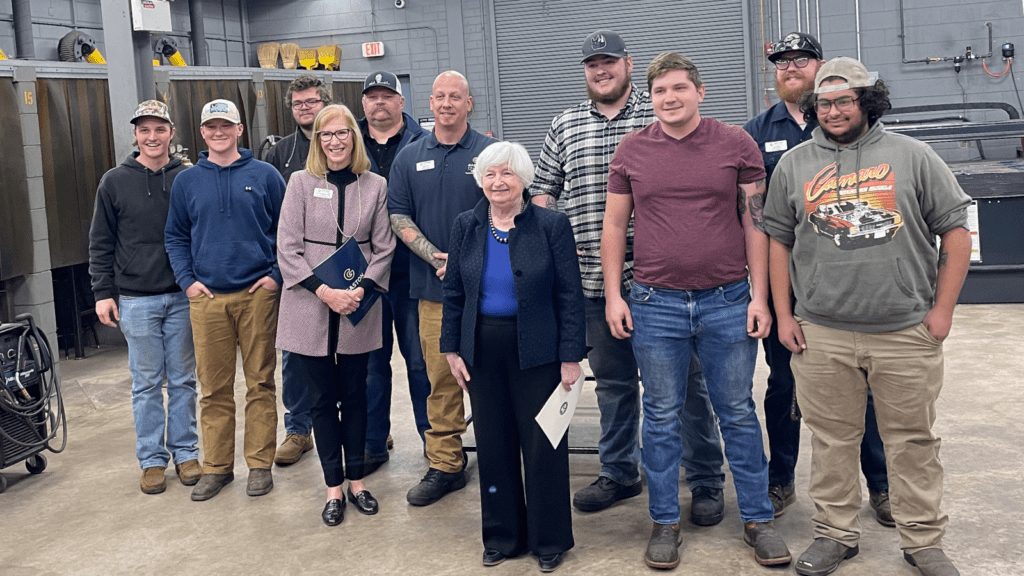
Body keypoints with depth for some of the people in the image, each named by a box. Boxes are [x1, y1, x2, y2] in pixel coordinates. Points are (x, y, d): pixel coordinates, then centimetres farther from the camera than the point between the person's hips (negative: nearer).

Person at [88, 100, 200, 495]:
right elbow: (101, 243, 4)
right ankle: (152, 459, 17)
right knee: (146, 383, 6)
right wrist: (103, 292, -1)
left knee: (183, 380, 9)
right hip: (136, 300, -1)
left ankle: (185, 452, 21)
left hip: (183, 296, 1)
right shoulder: (115, 182, 0)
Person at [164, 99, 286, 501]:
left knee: (260, 382, 4)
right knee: (214, 387, 6)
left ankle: (260, 464, 14)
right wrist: (187, 280, 2)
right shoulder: (186, 182, 9)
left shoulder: (265, 175, 3)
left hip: (257, 294, -1)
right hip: (206, 298, 2)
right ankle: (216, 467, 18)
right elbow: (175, 237, 15)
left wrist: (277, 275, -4)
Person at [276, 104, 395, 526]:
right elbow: (288, 248, -5)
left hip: (358, 310, 1)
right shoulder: (301, 183, 0)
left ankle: (356, 479, 23)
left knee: (355, 395, 10)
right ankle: (334, 487, 17)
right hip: (310, 310, -1)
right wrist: (324, 291, -14)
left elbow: (384, 248, 3)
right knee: (323, 399, 6)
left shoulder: (375, 186, 3)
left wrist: (361, 289, -11)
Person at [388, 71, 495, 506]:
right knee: (441, 377, 5)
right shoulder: (410, 158, 10)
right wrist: (436, 257, -7)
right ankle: (445, 465, 14)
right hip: (434, 287, 2)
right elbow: (399, 217, 7)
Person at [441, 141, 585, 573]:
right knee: (493, 445, 11)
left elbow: (569, 296, -7)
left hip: (536, 351, -3)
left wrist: (571, 356, -10)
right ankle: (502, 536, 27)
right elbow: (453, 292, 9)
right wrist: (451, 348, 4)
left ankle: (549, 540, 22)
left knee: (542, 445, 5)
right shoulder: (466, 226, 5)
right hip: (482, 350, 3)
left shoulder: (552, 226, -6)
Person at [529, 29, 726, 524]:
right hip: (593, 280, 4)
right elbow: (543, 190, 16)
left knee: (685, 381, 3)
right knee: (612, 382, 16)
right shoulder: (564, 127, 12)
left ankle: (706, 482, 15)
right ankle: (618, 473, 31)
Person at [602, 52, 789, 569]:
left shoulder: (736, 143, 1)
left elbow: (756, 222, 2)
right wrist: (613, 295, 1)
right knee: (661, 417, 9)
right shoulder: (631, 150, 4)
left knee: (738, 413, 8)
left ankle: (757, 519, 21)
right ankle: (665, 523, 21)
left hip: (727, 302, -1)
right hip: (655, 304, 1)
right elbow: (614, 226, 8)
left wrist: (759, 295, -2)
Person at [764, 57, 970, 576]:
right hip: (821, 334, 1)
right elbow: (777, 240, 11)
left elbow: (955, 230, 4)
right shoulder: (795, 164, 7)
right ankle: (836, 533, 24)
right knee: (831, 437, 9)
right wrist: (784, 316, 5)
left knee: (913, 439, 8)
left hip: (907, 333, -1)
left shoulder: (911, 156, 3)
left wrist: (942, 309, -1)